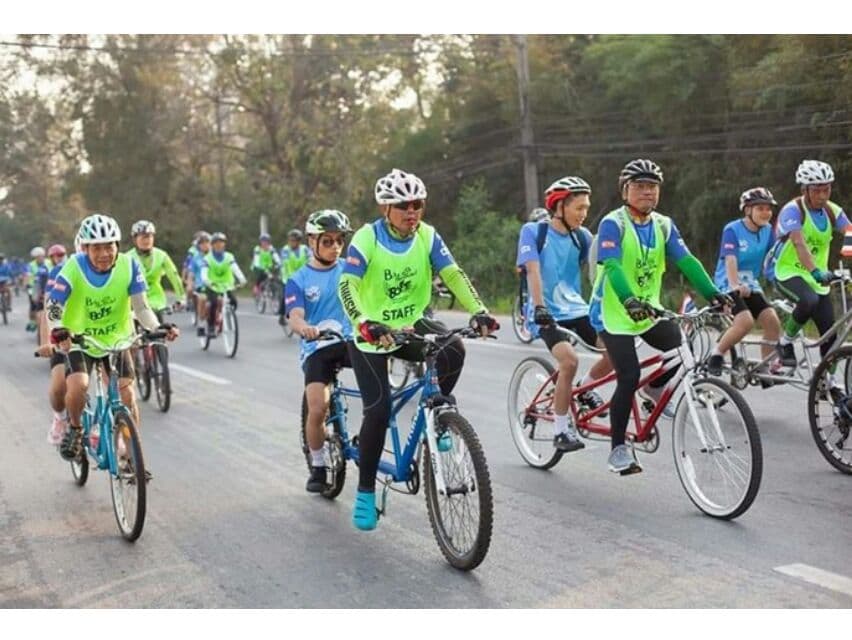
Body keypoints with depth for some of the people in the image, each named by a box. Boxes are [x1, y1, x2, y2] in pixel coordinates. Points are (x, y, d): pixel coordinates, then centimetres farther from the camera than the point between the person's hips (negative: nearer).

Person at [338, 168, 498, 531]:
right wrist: (364, 324, -47)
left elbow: (453, 275, -15)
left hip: (412, 326, 3)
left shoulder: (427, 236, -7)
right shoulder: (367, 239, -17)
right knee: (378, 410, -13)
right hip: (372, 335, -3)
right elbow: (347, 286, -29)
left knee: (453, 350, -28)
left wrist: (479, 310, -32)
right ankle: (365, 494, 5)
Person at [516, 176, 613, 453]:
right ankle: (561, 429, -13)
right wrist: (540, 307, -29)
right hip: (545, 314, -5)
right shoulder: (533, 231, -6)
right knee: (569, 360, -30)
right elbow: (533, 271, -17)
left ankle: (585, 389, 13)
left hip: (576, 310, 5)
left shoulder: (582, 236, 7)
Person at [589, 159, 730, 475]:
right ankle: (618, 449, 0)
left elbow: (686, 261, -6)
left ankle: (654, 389, 18)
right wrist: (630, 301, -45)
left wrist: (713, 293, -21)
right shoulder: (613, 223, -14)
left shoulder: (663, 225, 3)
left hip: (648, 310, 6)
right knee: (629, 378, -14)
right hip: (614, 311, -6)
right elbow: (612, 267, -28)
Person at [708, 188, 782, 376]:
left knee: (773, 322, -13)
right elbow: (730, 260, -26)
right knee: (746, 321, -28)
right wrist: (736, 286, -42)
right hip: (729, 286, -6)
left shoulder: (767, 230, 4)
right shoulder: (732, 230, -14)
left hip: (751, 285, 6)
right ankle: (716, 355, -8)